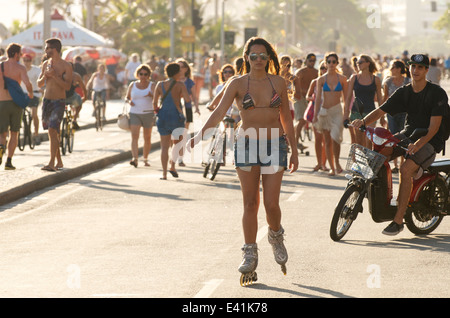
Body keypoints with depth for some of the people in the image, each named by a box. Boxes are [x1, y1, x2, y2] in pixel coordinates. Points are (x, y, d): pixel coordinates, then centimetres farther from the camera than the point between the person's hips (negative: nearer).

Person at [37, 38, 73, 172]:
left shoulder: (66, 66, -7)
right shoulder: (46, 64, 11)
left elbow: (67, 86, -15)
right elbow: (39, 84, 11)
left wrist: (54, 75, -22)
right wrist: (45, 76, -9)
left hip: (59, 102, -6)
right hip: (46, 100, 6)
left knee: (52, 131, -18)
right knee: (52, 132, 11)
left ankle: (51, 163, -21)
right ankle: (59, 161, 22)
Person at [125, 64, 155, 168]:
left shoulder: (151, 86, 0)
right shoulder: (132, 85, 6)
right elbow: (127, 97, 16)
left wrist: (151, 95, -30)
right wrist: (129, 101, -7)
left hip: (148, 113, 0)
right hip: (134, 113, 0)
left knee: (147, 138, 8)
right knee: (134, 136, -16)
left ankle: (145, 159, 24)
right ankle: (135, 159, -26)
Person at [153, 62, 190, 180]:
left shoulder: (160, 85, 2)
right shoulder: (180, 85, -6)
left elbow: (155, 102, -1)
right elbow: (188, 99, -18)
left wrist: (157, 111, 17)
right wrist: (182, 95, 4)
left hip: (163, 117, 2)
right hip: (176, 116, -2)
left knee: (164, 146, 5)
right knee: (178, 142, 16)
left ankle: (164, 173, 0)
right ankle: (172, 166, -1)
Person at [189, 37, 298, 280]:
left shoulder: (278, 82, 4)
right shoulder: (238, 84, -1)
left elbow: (286, 118, 10)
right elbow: (220, 111, -13)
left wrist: (294, 150, 10)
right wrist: (201, 134, -28)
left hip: (274, 145, 0)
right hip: (246, 145, 0)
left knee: (271, 203, -6)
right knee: (250, 203, 1)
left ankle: (276, 236, 26)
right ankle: (250, 255, 10)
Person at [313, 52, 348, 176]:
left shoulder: (342, 79, 4)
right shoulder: (321, 80, 4)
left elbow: (345, 97, 8)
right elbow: (318, 98, 4)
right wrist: (315, 115, -2)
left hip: (337, 110, -1)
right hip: (324, 111, 1)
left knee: (335, 138, -19)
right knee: (327, 141, 4)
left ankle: (337, 162, 2)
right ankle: (332, 167, 12)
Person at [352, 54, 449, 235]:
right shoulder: (403, 92, 6)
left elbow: (434, 126, -19)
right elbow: (381, 111, -1)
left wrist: (418, 144, -35)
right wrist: (363, 121, -22)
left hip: (430, 141, -6)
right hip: (408, 134, 6)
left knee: (406, 169, -30)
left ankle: (398, 220, -26)